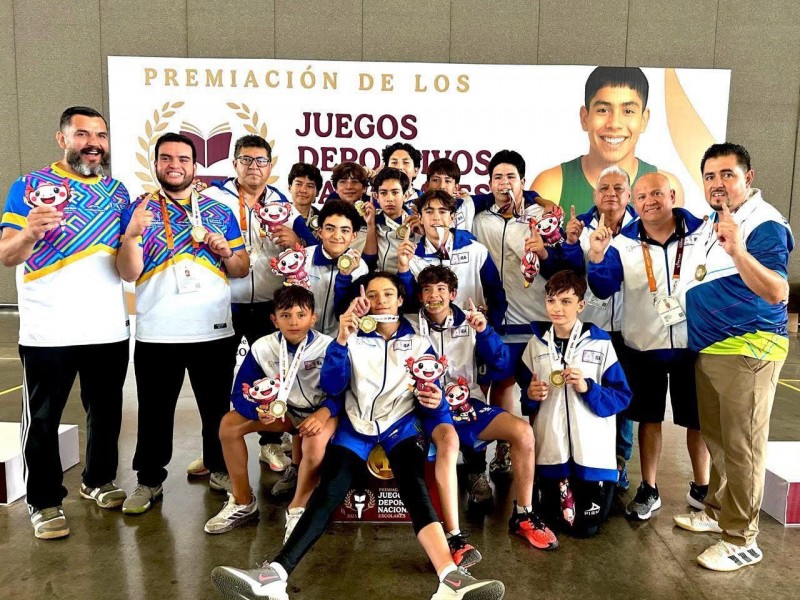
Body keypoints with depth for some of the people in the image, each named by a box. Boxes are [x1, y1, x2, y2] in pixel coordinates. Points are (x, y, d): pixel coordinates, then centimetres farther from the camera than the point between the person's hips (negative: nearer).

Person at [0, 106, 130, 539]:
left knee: (106, 411, 14)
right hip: (47, 331, -3)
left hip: (108, 328, 4)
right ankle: (45, 502, 20)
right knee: (42, 419, 6)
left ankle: (99, 480, 33)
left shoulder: (118, 192, 10)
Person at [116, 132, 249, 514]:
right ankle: (149, 480, 25)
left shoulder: (219, 211, 8)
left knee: (217, 406, 13)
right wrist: (132, 235, -23)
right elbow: (128, 273, -6)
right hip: (156, 334, -1)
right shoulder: (139, 209, 3)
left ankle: (220, 470, 30)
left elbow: (242, 270, 9)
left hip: (214, 331, 2)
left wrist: (226, 251, -12)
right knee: (155, 411, 9)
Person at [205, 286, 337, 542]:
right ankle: (243, 503, 3)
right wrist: (258, 411, -33)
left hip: (321, 412, -4)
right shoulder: (262, 347, -14)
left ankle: (297, 509, -9)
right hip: (284, 409, 5)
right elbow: (240, 393, -11)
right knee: (229, 423, -12)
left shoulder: (328, 347, -22)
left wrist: (324, 413, -38)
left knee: (315, 443, -37)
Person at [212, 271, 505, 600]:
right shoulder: (354, 338, 10)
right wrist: (341, 340, -18)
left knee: (414, 486, -29)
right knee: (329, 489, -24)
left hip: (399, 424, -1)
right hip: (357, 424, 1)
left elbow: (432, 398, 6)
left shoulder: (419, 343, 11)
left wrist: (435, 401, -20)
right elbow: (331, 387, -4)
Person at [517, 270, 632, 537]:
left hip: (592, 450, -2)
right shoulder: (537, 343, 4)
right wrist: (530, 395, -8)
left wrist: (588, 388, -19)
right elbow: (526, 395, 14)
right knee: (556, 518, 10)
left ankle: (606, 488, 36)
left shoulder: (600, 343, -5)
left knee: (587, 525, 6)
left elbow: (622, 396, -4)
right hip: (550, 449, 2)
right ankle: (566, 503, 43)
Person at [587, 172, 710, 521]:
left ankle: (700, 488, 33)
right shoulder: (623, 243, -4)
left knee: (697, 420, 13)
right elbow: (604, 290, -10)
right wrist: (597, 257, -27)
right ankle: (648, 490, 27)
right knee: (649, 419, 13)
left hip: (694, 344, 0)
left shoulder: (704, 233, -6)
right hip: (644, 347, 1)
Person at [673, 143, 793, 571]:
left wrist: (738, 250, -39)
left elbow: (777, 293, -28)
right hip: (708, 349, 9)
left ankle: (741, 541, 12)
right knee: (715, 439, 18)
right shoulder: (714, 220, 13)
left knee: (741, 448, 0)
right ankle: (718, 511, 34)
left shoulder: (765, 225, -14)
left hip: (747, 351, -9)